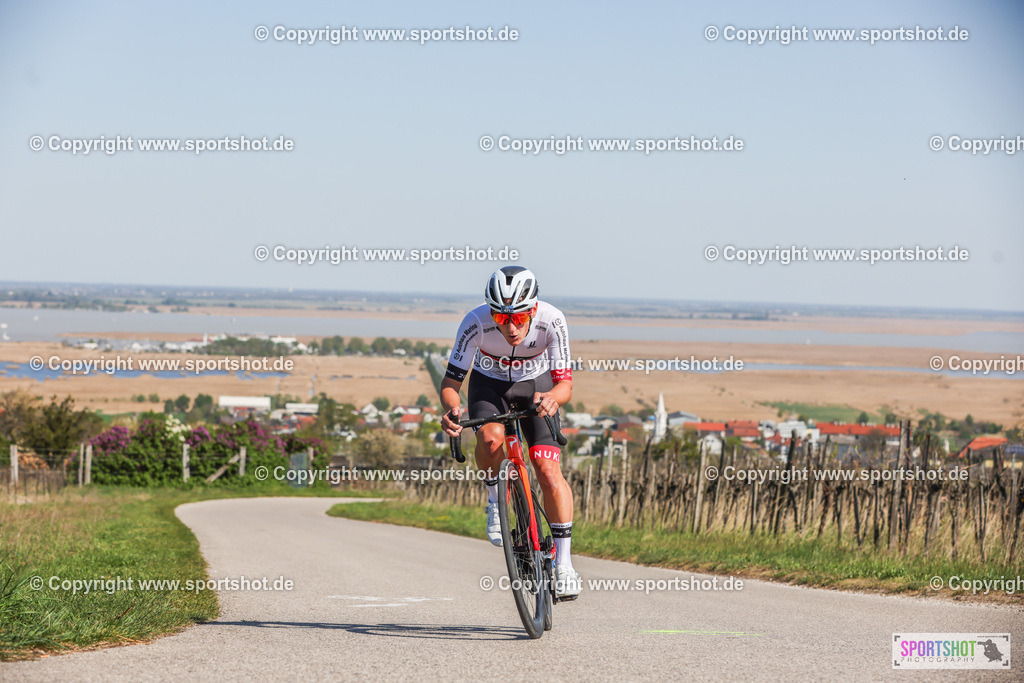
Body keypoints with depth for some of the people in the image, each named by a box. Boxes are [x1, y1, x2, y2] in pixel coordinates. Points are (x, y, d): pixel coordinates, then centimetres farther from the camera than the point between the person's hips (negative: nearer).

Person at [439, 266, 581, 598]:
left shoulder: (551, 320, -32)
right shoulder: (476, 322, -33)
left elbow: (565, 383, -29)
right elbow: (451, 381, -28)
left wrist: (553, 397, -52)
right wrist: (452, 409, -50)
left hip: (536, 385, 0)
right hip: (489, 385, 0)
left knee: (549, 471, -15)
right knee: (491, 438, -33)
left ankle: (563, 563, -4)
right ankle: (496, 499, -2)